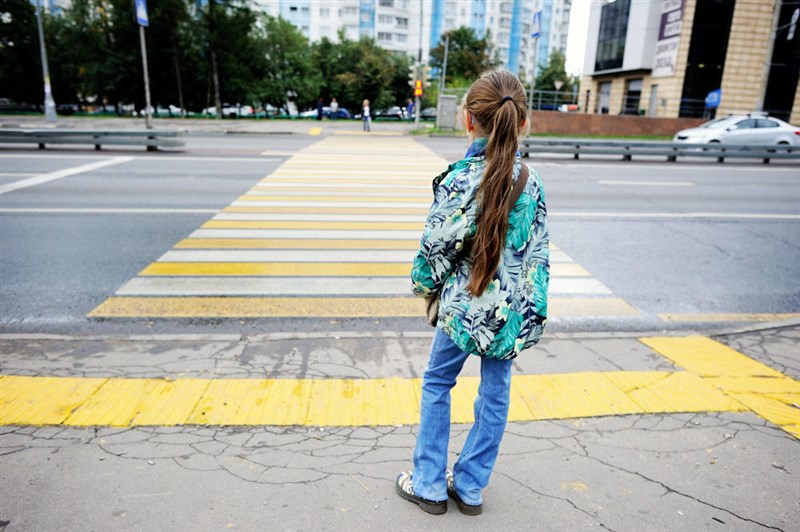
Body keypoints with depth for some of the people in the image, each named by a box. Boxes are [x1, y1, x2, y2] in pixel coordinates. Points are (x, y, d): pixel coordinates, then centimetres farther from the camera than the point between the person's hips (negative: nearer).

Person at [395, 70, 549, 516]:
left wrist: (425, 283, 7)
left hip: (464, 305, -4)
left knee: (437, 383, 16)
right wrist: (533, 310, 11)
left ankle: (430, 485, 27)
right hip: (513, 310, 4)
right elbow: (538, 251, 2)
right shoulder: (532, 181, -3)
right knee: (496, 393, 16)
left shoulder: (458, 182, -18)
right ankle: (470, 487, 31)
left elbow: (436, 248, -14)